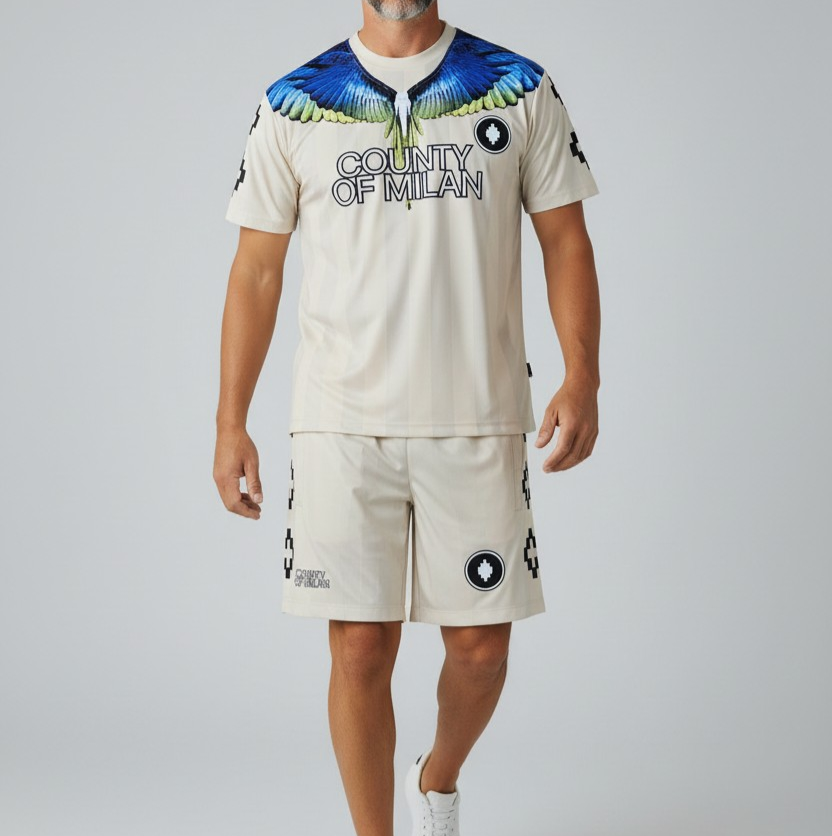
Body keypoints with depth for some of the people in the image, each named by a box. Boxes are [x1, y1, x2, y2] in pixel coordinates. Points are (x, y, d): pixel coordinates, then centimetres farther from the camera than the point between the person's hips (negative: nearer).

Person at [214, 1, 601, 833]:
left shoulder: (520, 89, 6)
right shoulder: (292, 105, 5)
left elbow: (565, 238, 6)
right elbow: (256, 269, 7)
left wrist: (582, 375, -8)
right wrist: (230, 423, 1)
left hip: (478, 420, 1)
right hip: (340, 422, 0)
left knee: (480, 646, 6)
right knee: (361, 651, 0)